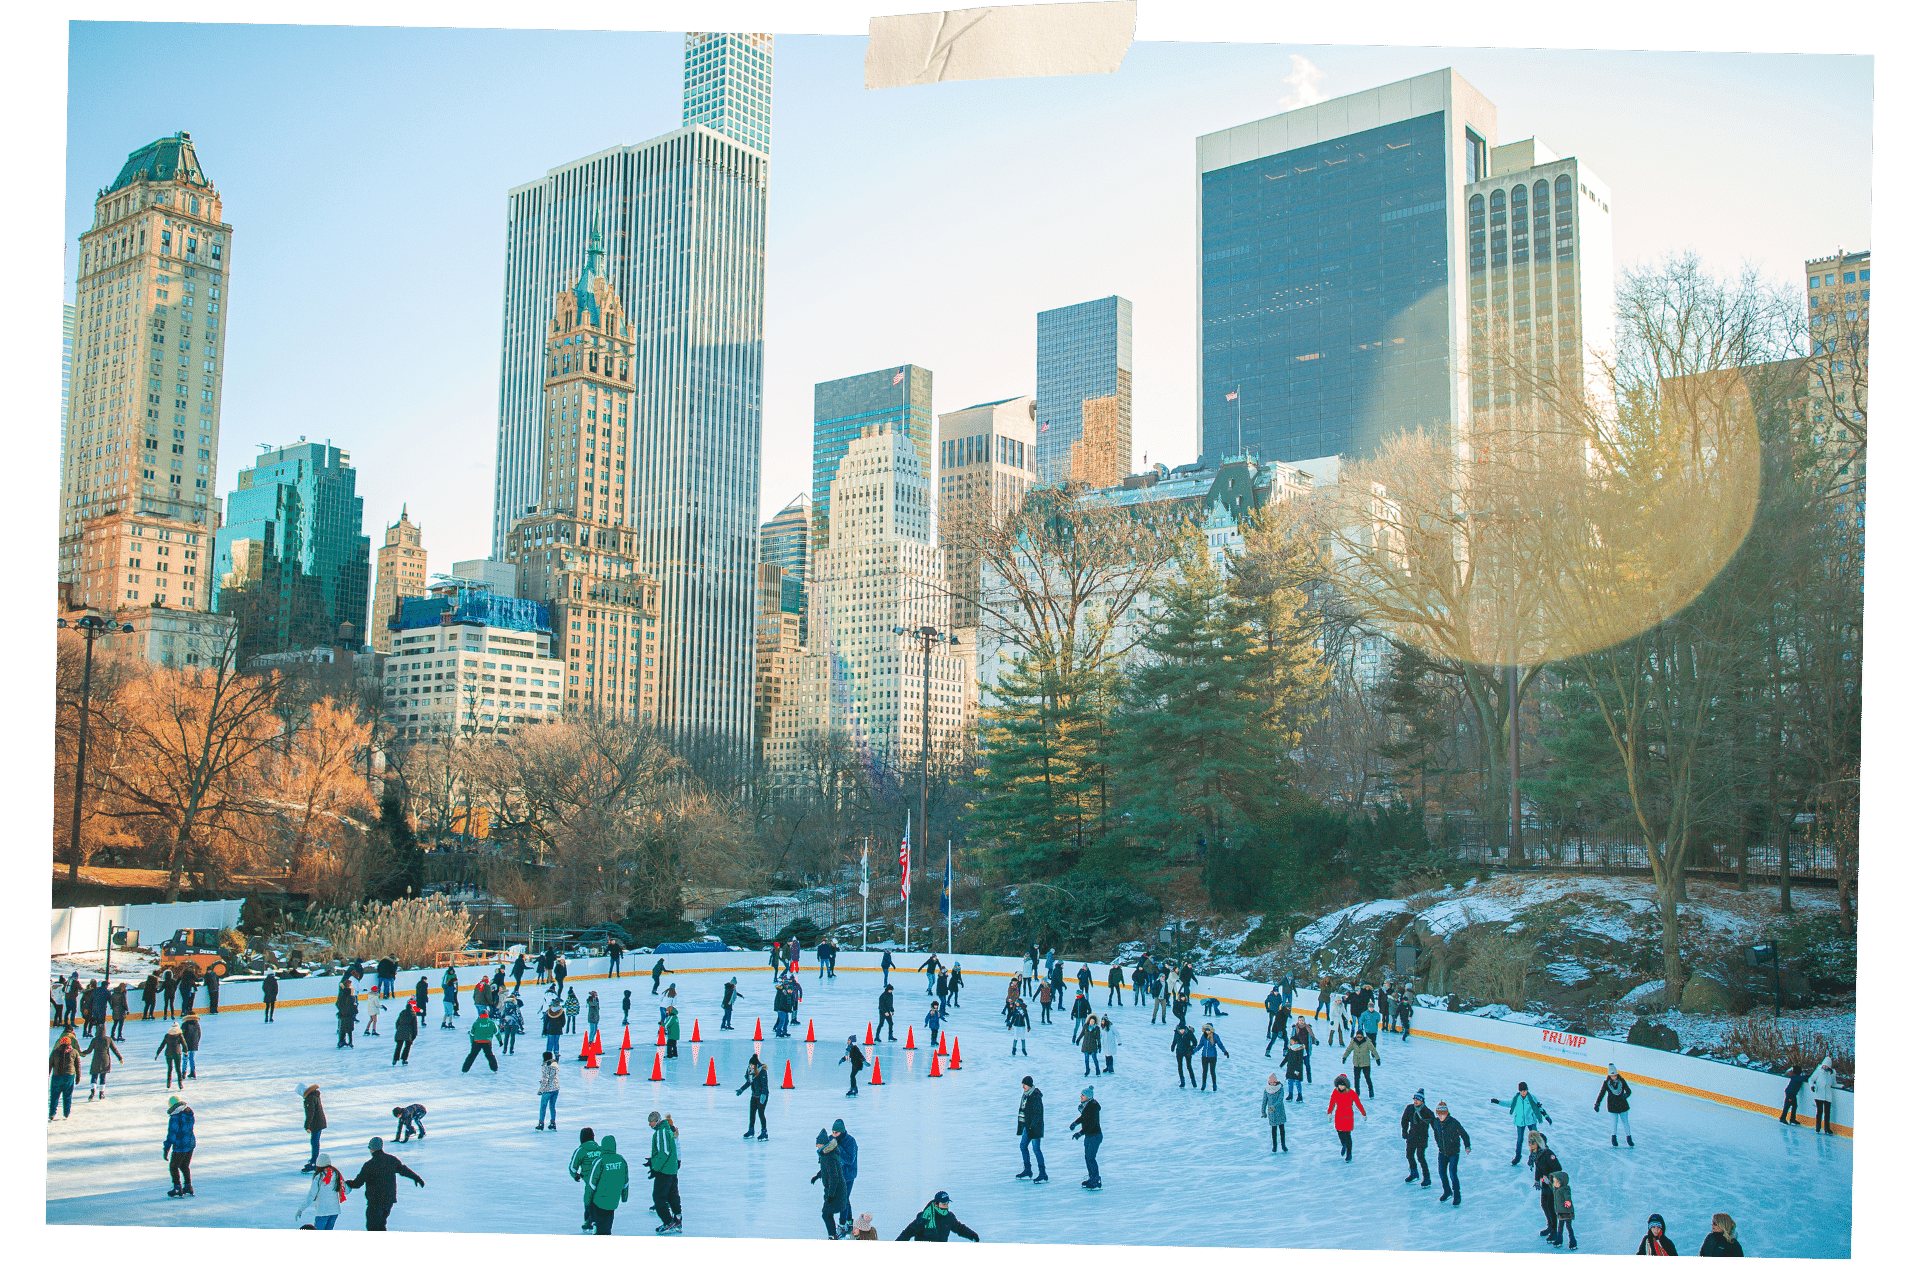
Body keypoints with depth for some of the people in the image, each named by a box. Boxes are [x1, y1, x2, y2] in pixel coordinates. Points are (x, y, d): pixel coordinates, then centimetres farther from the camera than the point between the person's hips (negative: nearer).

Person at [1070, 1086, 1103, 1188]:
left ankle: (1096, 1181, -5)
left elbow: (1091, 1124, -27)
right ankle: (1091, 1178, 26)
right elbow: (1083, 1117, 24)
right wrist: (1075, 1123, 9)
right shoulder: (1085, 1105, 6)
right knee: (1087, 1157, 15)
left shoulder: (1093, 1106, -22)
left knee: (1091, 1158, -10)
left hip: (1095, 1136, -10)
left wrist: (1080, 1133, -30)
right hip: (1088, 1136, 10)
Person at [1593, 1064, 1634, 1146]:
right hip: (1612, 1105, -1)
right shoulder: (1606, 1083, -7)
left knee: (1625, 1122, 4)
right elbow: (1601, 1093, -6)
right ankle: (1614, 1137, 16)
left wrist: (1625, 1095, -29)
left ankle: (1629, 1138, 18)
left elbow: (1628, 1091, -6)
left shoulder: (1621, 1081, -5)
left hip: (1622, 1105, 1)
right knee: (1615, 1122, -4)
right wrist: (1597, 1104, -13)